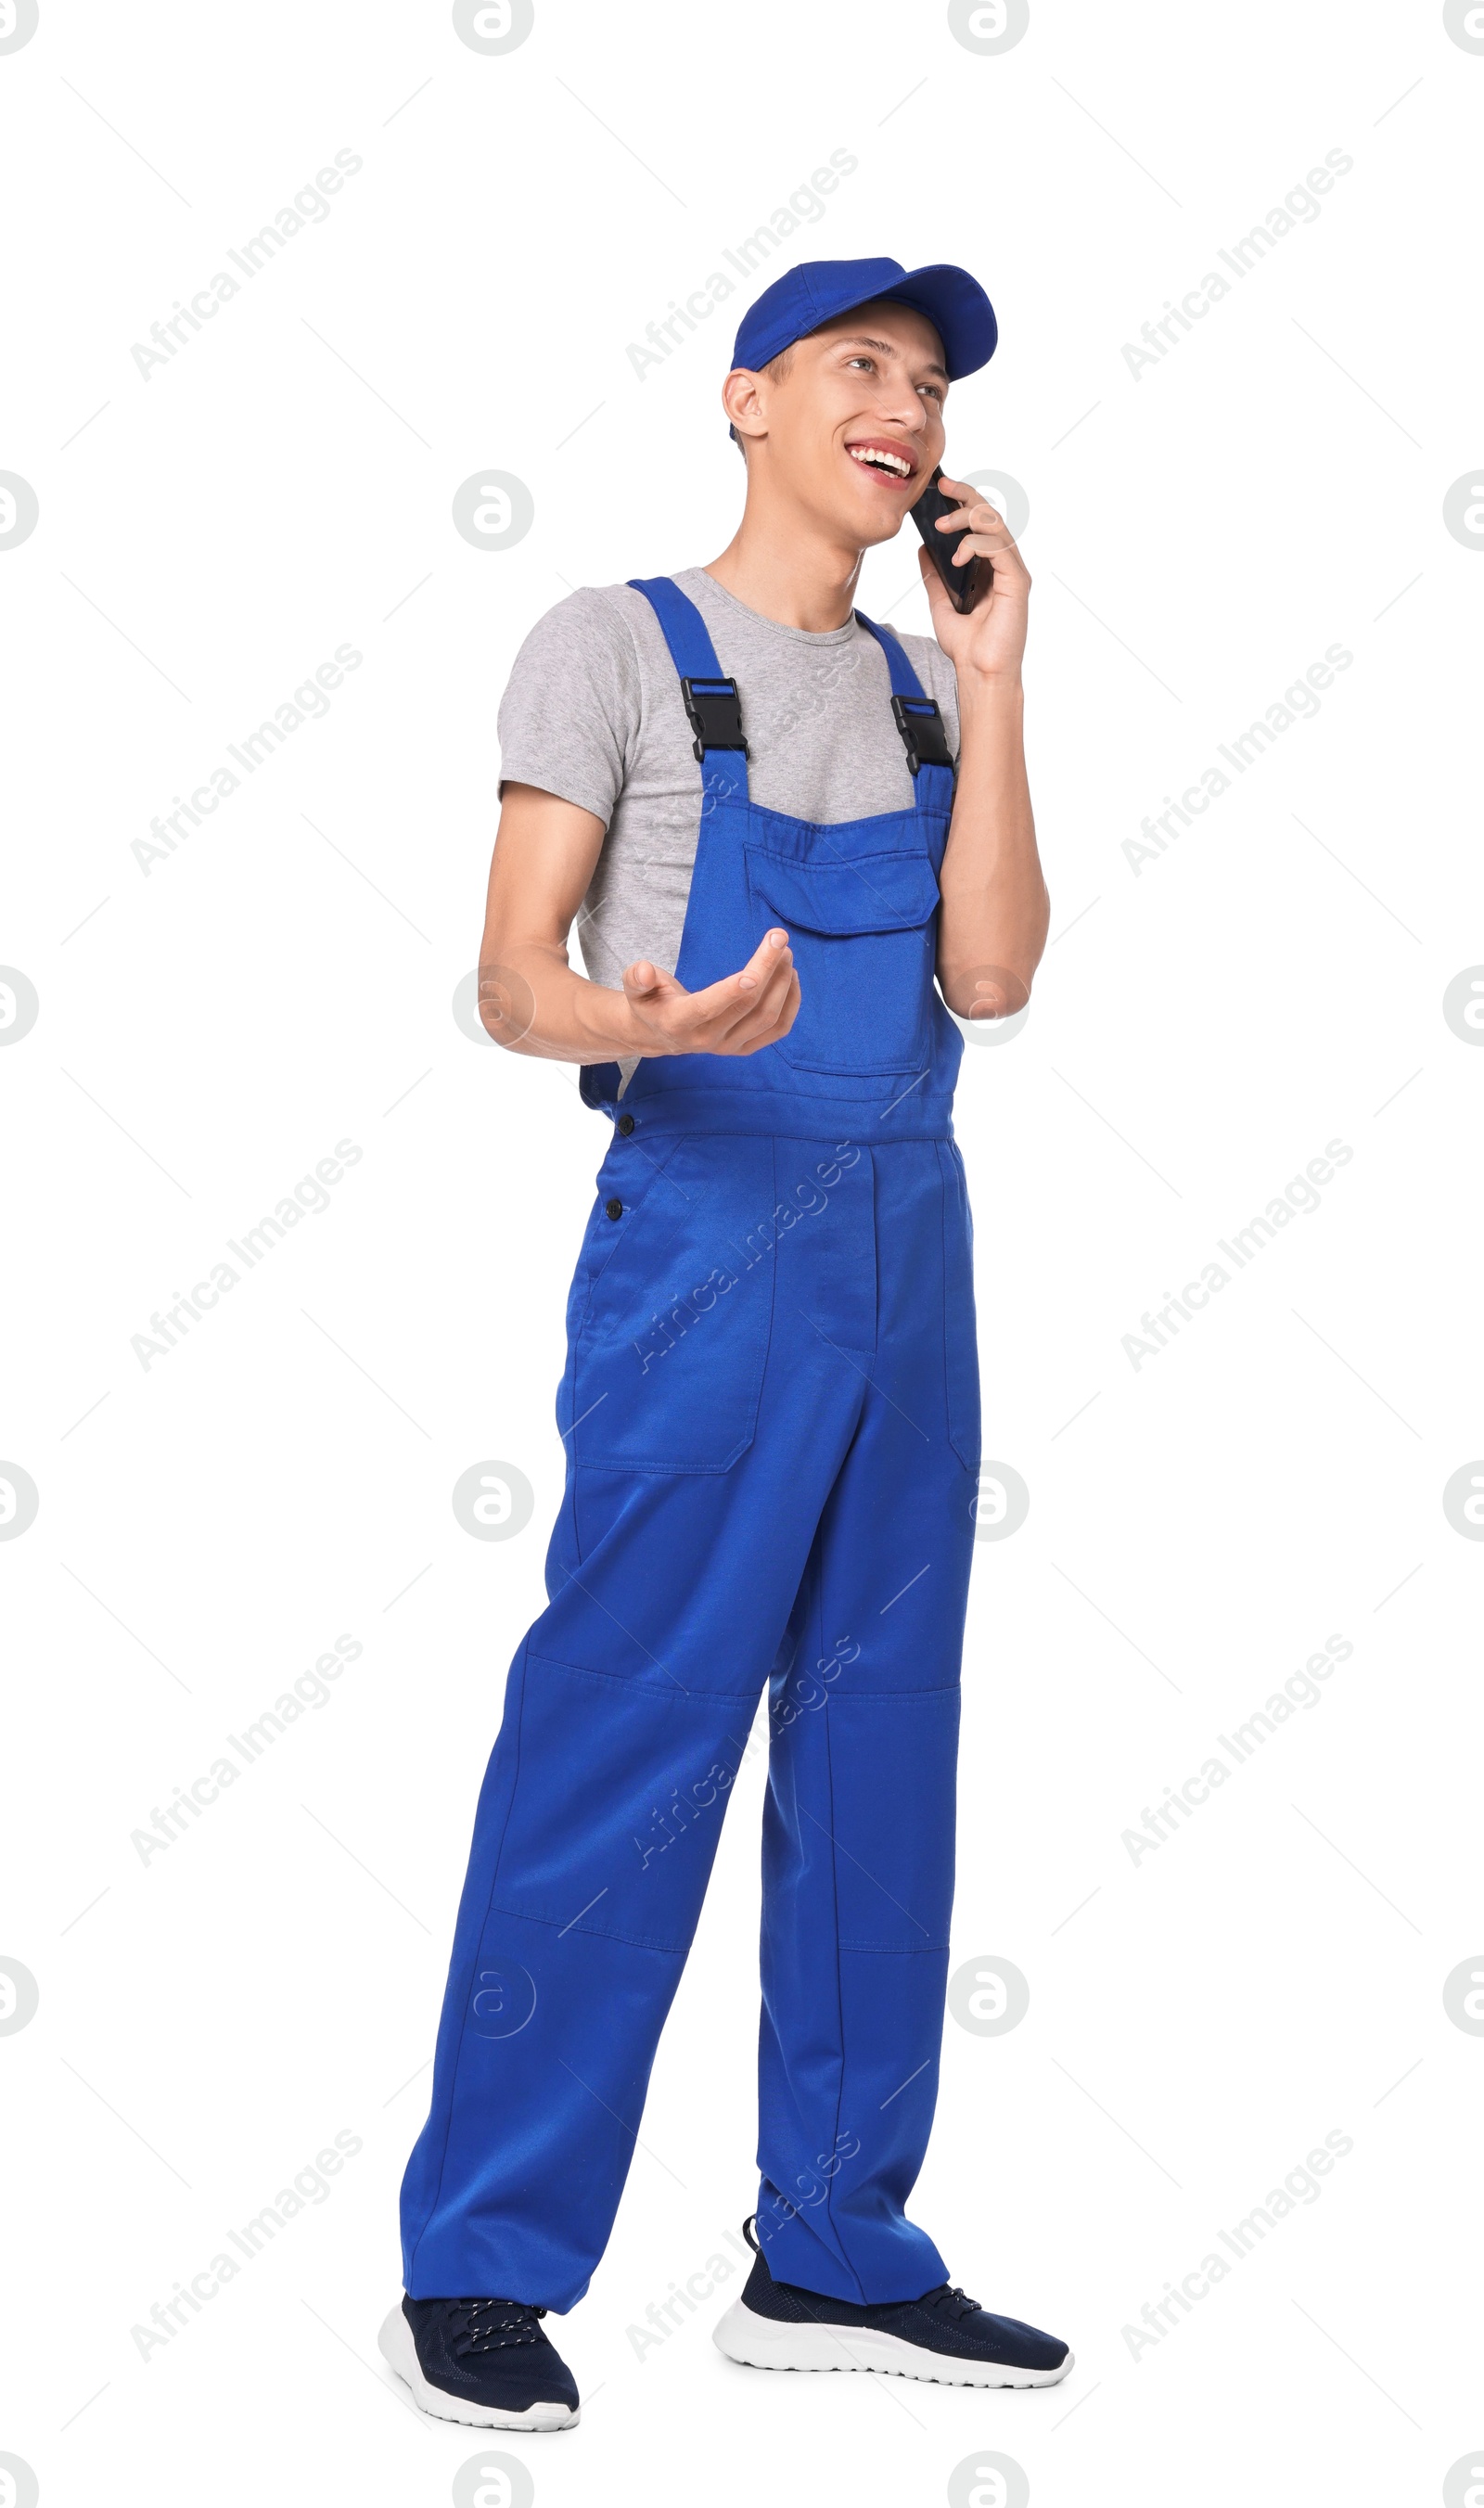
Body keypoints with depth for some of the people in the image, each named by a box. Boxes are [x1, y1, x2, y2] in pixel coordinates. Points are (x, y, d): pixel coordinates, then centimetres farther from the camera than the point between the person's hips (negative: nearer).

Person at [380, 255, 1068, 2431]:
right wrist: (635, 1019, -30)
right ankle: (476, 2273, 2)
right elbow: (511, 979, -8)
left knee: (879, 1748, 8)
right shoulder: (614, 648, 0)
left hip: (909, 1252, 6)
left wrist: (991, 676, 0)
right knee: (619, 1744, -7)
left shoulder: (920, 685, 15)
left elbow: (992, 974, 1)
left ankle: (835, 2255, 17)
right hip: (706, 1240, -6)